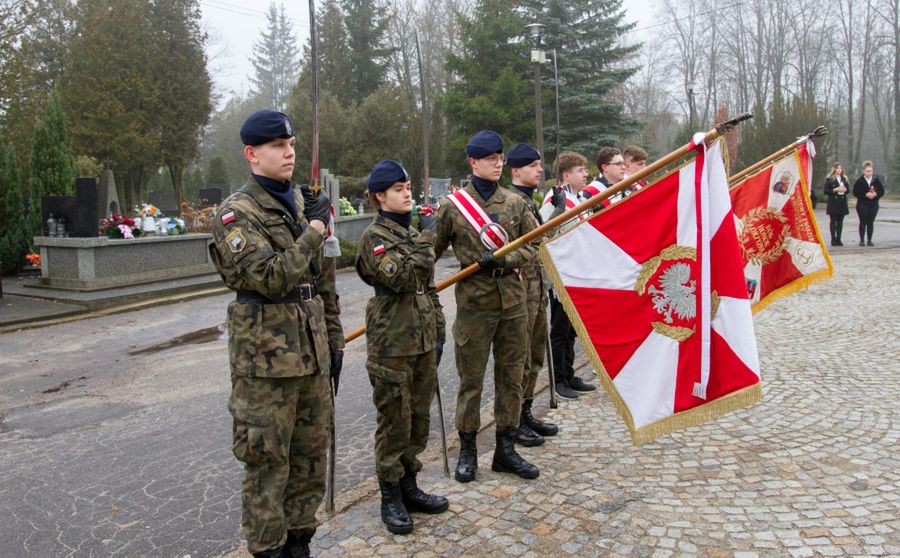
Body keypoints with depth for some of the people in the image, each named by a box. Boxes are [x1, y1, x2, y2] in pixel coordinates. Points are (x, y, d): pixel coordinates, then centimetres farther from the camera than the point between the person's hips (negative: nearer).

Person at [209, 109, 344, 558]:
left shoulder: (303, 204, 12)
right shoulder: (237, 213, -8)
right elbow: (270, 277, -22)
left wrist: (334, 341, 15)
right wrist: (313, 231, -16)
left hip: (312, 353, 7)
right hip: (266, 360, -6)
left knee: (311, 456, 15)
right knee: (267, 462, 4)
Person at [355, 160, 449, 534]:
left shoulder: (414, 232, 14)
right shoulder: (374, 237, -9)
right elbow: (402, 279, -23)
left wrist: (438, 331, 17)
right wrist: (427, 239, -18)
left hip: (423, 342, 7)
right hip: (392, 345, -7)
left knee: (418, 419, 14)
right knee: (394, 423, 1)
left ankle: (409, 487, 28)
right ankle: (390, 499, 16)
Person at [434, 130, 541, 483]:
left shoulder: (515, 202, 7)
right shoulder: (453, 205, -1)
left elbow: (533, 246, 5)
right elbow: (432, 251, 6)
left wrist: (505, 261, -11)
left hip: (513, 300, 3)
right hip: (474, 303, -3)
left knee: (511, 377, 10)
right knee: (471, 379, 5)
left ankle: (506, 450, 23)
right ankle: (467, 451, 20)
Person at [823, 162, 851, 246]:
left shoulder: (845, 179, 13)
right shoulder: (829, 179, -2)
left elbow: (848, 189, 15)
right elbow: (825, 191, -6)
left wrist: (845, 190, -7)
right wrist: (835, 190, -17)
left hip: (842, 202, 5)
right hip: (833, 202, -5)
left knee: (840, 221, 4)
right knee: (833, 221, -4)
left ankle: (838, 239, 8)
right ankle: (833, 239, -1)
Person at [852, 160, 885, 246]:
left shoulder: (876, 180, 4)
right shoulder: (859, 181, -5)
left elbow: (882, 191, 6)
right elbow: (855, 193, -7)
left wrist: (876, 194, -13)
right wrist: (865, 195, -18)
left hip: (873, 204, 3)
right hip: (862, 204, -2)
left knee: (871, 222, 4)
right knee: (863, 222, -1)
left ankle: (869, 240, 10)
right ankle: (862, 240, 5)